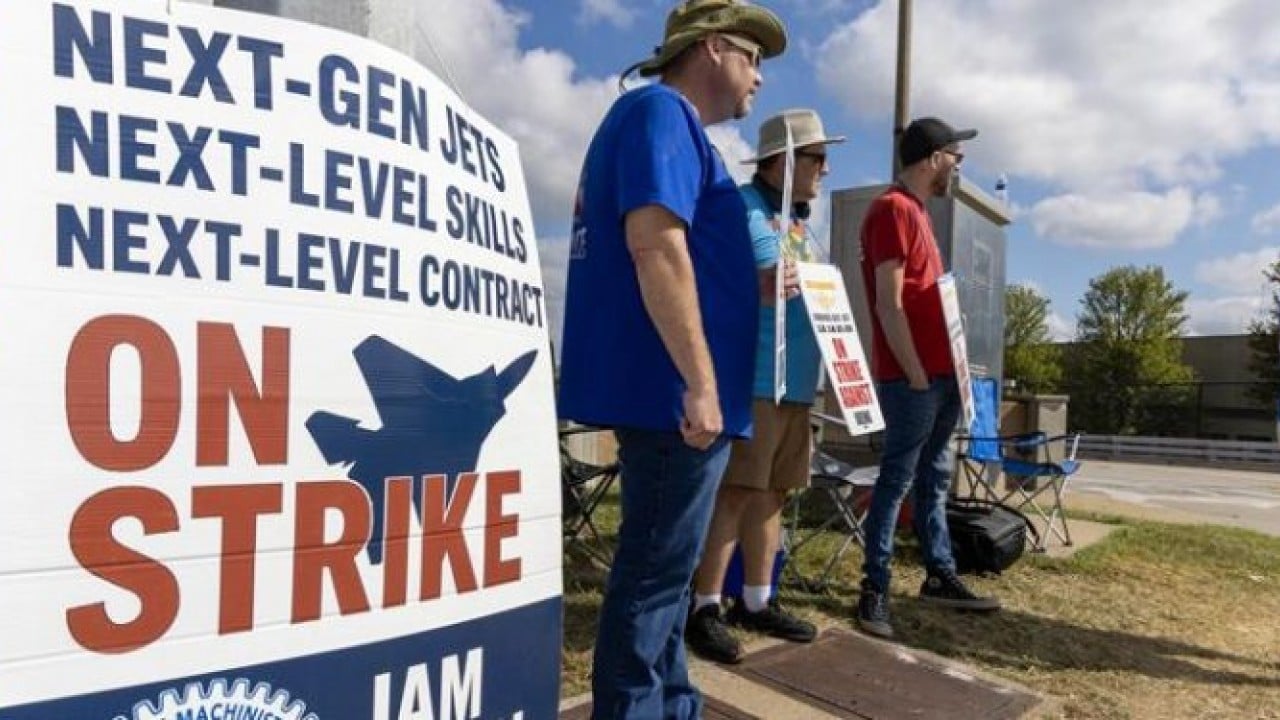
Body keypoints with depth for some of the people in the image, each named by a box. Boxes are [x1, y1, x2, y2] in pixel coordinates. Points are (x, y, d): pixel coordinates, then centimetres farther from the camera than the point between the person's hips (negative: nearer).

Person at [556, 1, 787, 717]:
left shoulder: (667, 122, 23)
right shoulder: (662, 112, -9)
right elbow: (656, 243, -23)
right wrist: (701, 381, -25)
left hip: (664, 390, 11)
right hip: (675, 392, -11)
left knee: (664, 567, 17)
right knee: (656, 571, -2)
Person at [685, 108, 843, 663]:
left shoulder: (802, 222, 22)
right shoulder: (740, 208, -5)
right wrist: (755, 285, -29)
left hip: (797, 382, 9)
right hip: (750, 379, -9)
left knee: (771, 491, 12)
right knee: (734, 490, -8)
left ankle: (756, 602, 22)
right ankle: (704, 608, 3)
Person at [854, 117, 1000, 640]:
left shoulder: (917, 211, 19)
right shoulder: (894, 209, -11)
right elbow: (889, 304, -18)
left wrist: (947, 369, 17)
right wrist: (916, 375, -18)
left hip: (940, 373, 10)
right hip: (912, 377, -10)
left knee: (934, 477, 14)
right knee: (897, 479, -5)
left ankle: (940, 576, 25)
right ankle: (874, 590, 3)